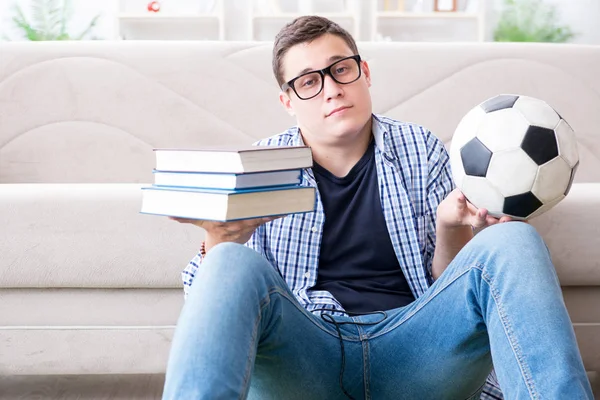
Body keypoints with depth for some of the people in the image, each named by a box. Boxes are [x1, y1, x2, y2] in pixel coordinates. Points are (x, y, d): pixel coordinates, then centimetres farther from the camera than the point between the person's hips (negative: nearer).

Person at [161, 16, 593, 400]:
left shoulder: (420, 149, 11)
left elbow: (451, 289, 11)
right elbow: (215, 297, 3)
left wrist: (451, 229, -12)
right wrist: (220, 244, -20)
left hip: (409, 346, 1)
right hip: (302, 349, 0)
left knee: (511, 241, -22)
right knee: (235, 264, -32)